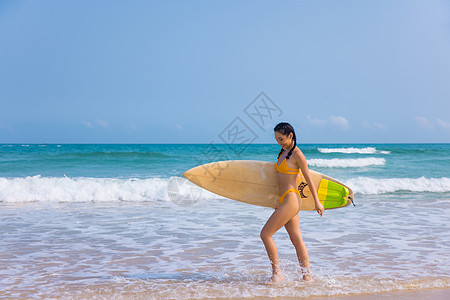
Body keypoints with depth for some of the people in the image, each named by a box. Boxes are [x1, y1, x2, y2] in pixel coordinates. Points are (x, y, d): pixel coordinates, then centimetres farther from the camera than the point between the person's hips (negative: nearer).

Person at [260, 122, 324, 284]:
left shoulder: (297, 155, -11)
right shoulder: (284, 152, 14)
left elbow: (308, 179, -6)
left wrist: (317, 202, -2)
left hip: (291, 200, -9)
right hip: (285, 201, 9)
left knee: (265, 234, -8)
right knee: (297, 240, 10)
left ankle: (276, 273, 0)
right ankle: (307, 276, 16)